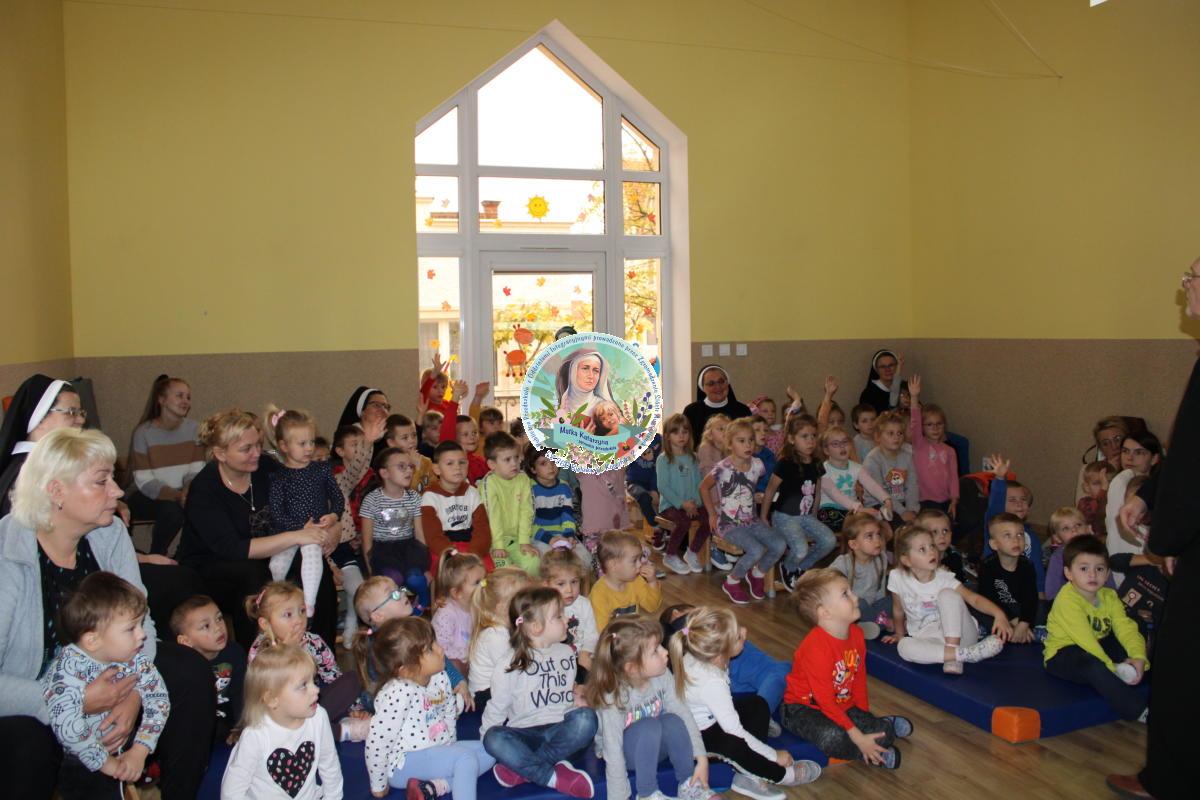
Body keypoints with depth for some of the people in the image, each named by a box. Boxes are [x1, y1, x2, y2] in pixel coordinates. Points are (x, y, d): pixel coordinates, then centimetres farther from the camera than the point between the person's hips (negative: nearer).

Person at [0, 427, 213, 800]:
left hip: (100, 676, 5)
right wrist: (77, 701, -34)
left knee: (191, 673, -12)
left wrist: (135, 690, -23)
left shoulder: (110, 534, -10)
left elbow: (139, 622, -6)